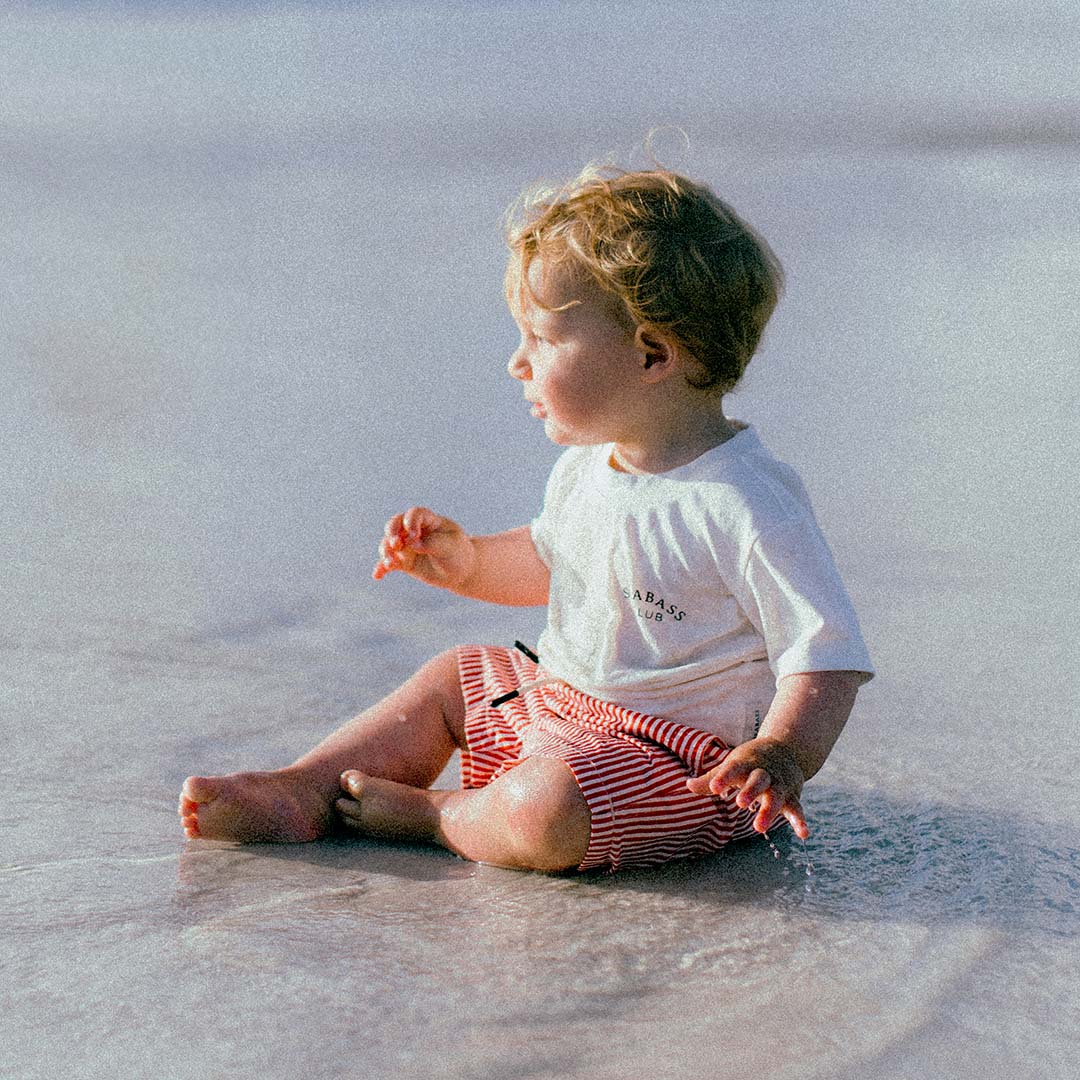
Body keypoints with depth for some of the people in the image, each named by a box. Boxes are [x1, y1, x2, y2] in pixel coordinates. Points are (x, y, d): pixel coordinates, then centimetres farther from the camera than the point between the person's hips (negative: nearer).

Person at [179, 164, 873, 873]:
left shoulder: (748, 506, -26)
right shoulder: (588, 466, 2)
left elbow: (828, 655, -24)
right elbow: (551, 560, 23)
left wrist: (782, 753, -40)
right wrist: (466, 562, 6)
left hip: (681, 763, -9)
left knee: (543, 814, -33)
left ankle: (427, 816, -4)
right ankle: (305, 793, 11)